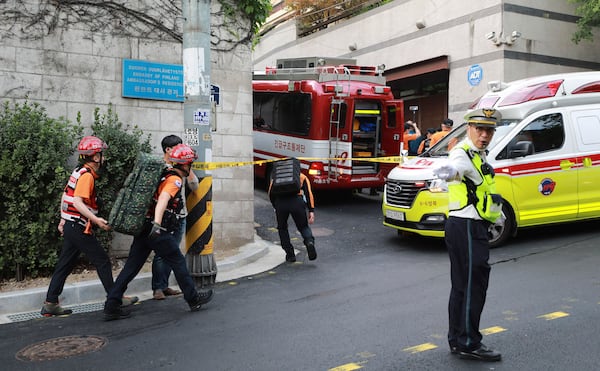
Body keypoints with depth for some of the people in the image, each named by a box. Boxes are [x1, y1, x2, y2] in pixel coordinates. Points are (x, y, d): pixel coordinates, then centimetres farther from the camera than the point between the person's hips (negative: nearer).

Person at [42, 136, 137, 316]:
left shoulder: (79, 172, 13)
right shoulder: (87, 175, -16)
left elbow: (65, 196, 20)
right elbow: (78, 202, -24)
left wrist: (64, 219, 26)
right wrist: (96, 219, -28)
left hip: (70, 225, 10)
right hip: (79, 227, -10)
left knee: (65, 265, 12)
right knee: (102, 261, 0)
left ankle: (50, 304, 16)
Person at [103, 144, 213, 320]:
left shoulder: (164, 174, 15)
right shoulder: (174, 180, -12)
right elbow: (163, 199, -29)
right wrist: (157, 224, -41)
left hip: (144, 229, 8)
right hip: (159, 232, -8)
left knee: (131, 266, 7)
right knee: (179, 263, 6)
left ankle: (111, 306, 6)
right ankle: (193, 299, 20)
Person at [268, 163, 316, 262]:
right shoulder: (302, 177, 27)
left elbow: (271, 194, 20)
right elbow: (309, 193, 13)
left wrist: (276, 208, 31)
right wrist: (311, 211, 8)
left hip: (280, 202, 0)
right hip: (297, 201, 0)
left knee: (282, 228, 22)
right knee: (303, 226, 20)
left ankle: (290, 255, 18)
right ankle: (309, 241, -9)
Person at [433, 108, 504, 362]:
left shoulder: (479, 156, 18)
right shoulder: (463, 153, -15)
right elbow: (457, 166, -41)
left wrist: (496, 213, 37)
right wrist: (449, 171, -64)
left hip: (473, 228, 10)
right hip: (467, 228, -10)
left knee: (463, 285, 15)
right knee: (474, 283, -6)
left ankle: (457, 340, 26)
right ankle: (468, 343, 3)